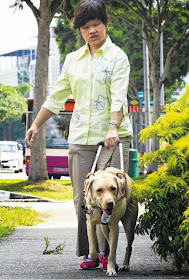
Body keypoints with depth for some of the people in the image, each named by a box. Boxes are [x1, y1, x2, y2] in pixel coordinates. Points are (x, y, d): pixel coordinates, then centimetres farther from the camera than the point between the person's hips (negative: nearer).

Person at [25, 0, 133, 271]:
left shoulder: (117, 57, 2)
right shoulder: (73, 60, 16)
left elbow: (119, 96, -12)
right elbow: (57, 96, 24)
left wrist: (113, 127, -27)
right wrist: (36, 125, 18)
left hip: (112, 137, -4)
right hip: (80, 137, 4)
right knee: (82, 198, -1)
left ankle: (106, 252, -8)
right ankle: (89, 253, 5)